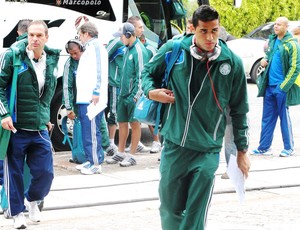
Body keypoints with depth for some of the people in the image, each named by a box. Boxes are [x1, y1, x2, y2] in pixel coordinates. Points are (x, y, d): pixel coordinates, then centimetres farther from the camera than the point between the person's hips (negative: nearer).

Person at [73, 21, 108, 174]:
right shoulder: (90, 47, 23)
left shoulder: (96, 46, -7)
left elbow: (99, 70, -16)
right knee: (87, 131, 12)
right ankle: (90, 160, 17)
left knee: (92, 131, -10)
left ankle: (96, 163, -10)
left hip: (92, 98, -10)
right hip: (84, 98, 10)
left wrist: (96, 92, -22)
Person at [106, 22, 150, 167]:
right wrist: (122, 90, 17)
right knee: (122, 122, 13)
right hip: (124, 94, 8)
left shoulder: (139, 51, -15)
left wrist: (136, 95, -18)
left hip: (133, 95, -8)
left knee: (134, 123, 0)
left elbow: (141, 75, -17)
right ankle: (120, 153, 23)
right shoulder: (127, 49, 12)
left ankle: (131, 156, 6)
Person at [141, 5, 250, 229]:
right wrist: (151, 91, -7)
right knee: (170, 209, 11)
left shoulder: (232, 63, -6)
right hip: (174, 146, 2)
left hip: (207, 151, -2)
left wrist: (242, 150, 5)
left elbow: (239, 110, 3)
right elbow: (148, 72, 15)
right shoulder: (173, 50, -4)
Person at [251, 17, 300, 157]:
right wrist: (265, 61, 5)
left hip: (282, 88, -7)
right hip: (269, 86, 7)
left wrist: (283, 86, -17)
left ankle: (288, 148, 13)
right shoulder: (272, 40, 10)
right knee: (267, 118, 9)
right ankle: (264, 148, 14)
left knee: (284, 118, 2)